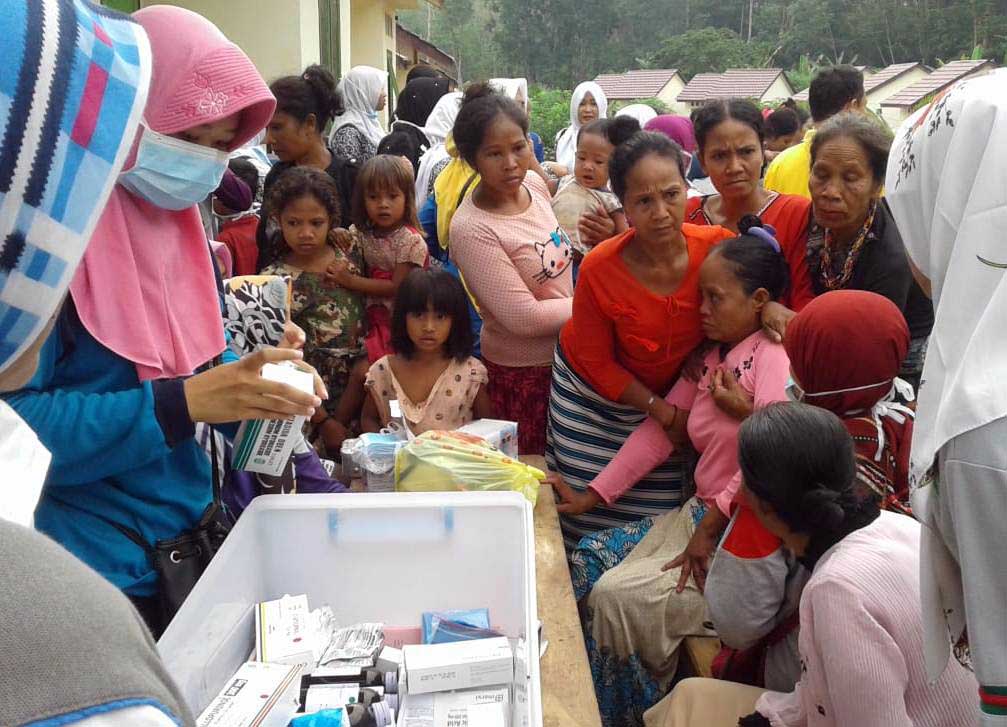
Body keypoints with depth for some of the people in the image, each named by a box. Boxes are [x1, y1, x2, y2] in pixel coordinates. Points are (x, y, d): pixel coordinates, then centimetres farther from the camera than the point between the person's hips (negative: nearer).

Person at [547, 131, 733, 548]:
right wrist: (658, 408, -16)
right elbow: (596, 362, -14)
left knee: (660, 512, 6)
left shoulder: (718, 246, -23)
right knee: (592, 509, 6)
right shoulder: (599, 269, -27)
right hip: (594, 393, -2)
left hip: (672, 392, 2)